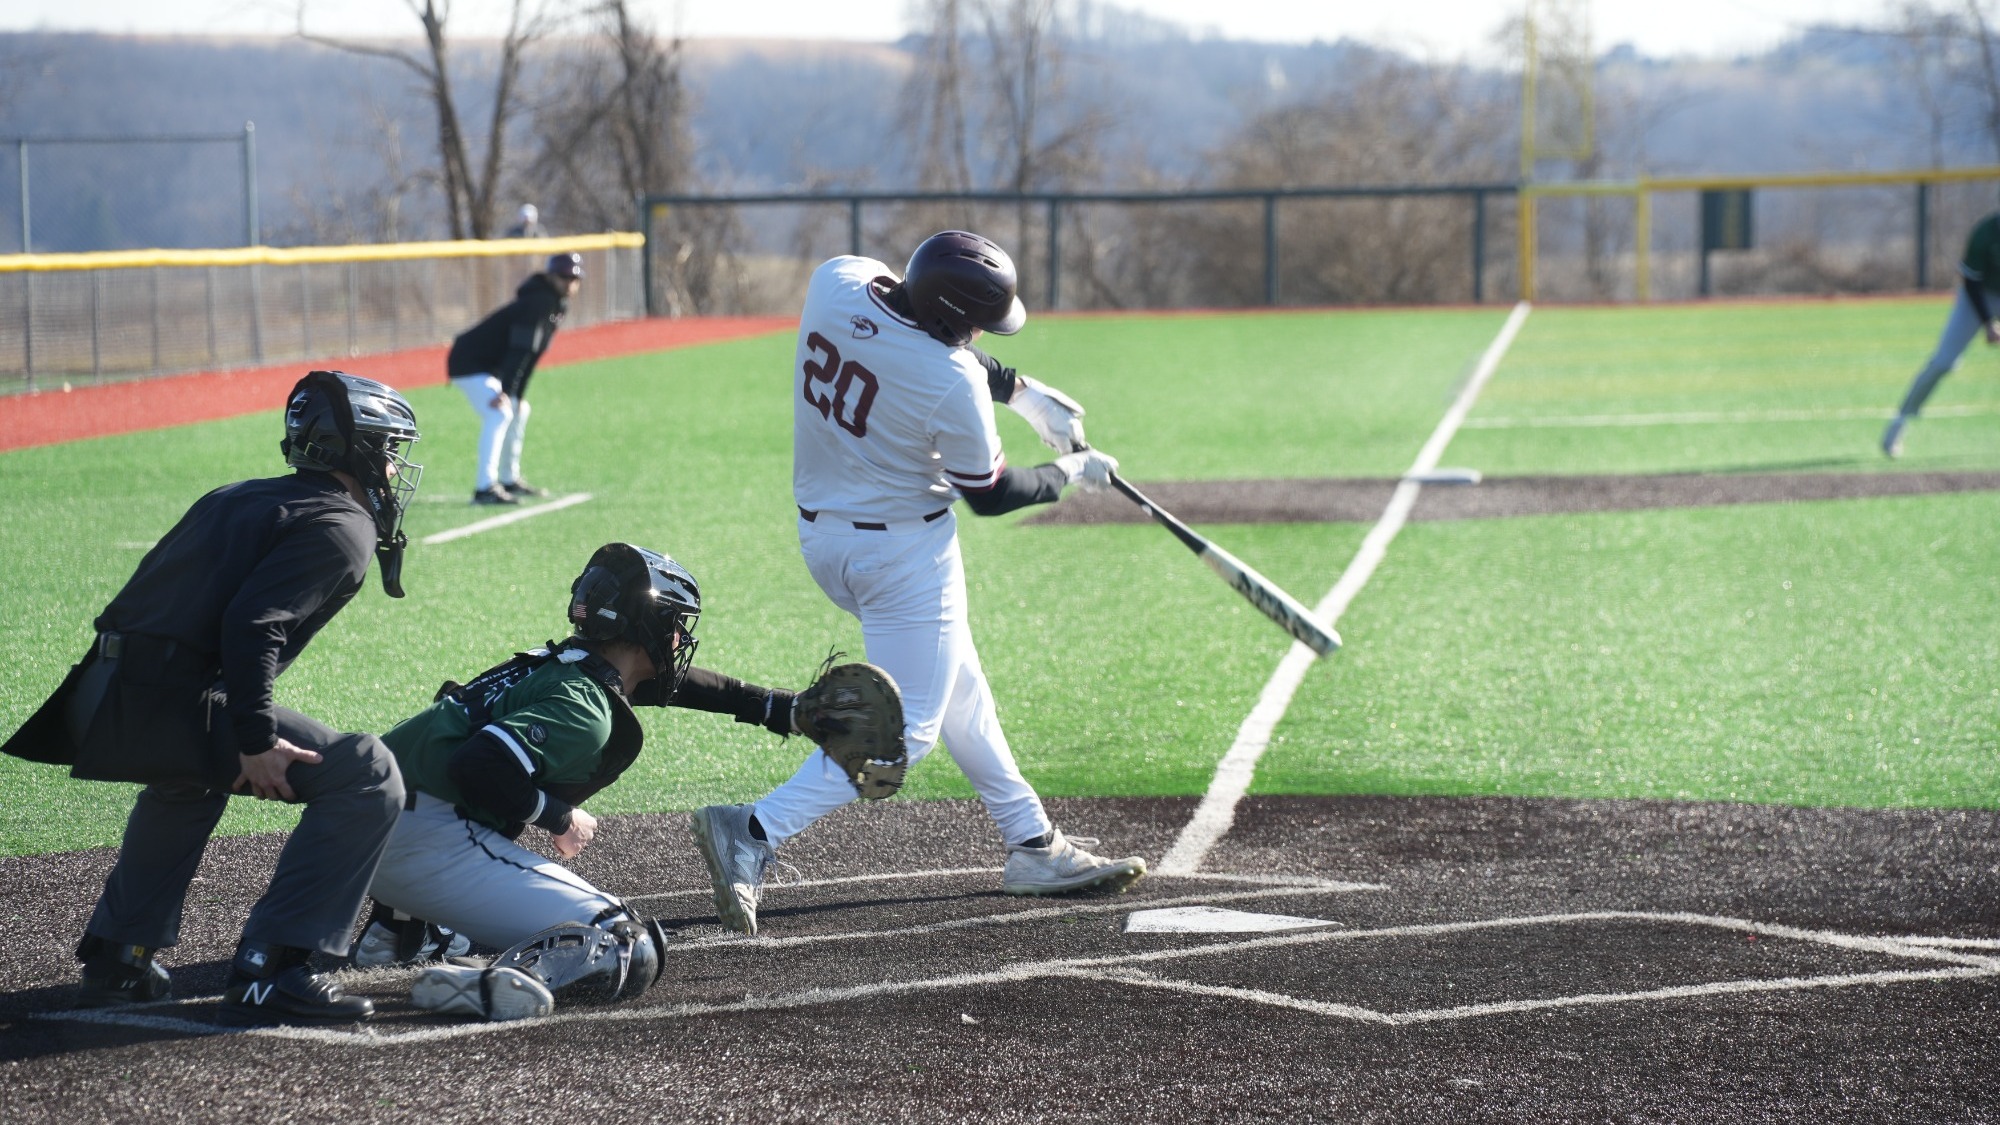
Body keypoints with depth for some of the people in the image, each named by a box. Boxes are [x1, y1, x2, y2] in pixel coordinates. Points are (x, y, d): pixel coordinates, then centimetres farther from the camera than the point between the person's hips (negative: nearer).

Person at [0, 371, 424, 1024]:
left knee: (188, 780, 42)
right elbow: (252, 624, -17)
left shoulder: (240, 499, 25)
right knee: (367, 778, -4)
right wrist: (254, 740, -18)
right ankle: (271, 971, -9)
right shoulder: (341, 527, -2)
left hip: (102, 700, 9)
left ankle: (117, 955, 39)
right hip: (173, 706, -9)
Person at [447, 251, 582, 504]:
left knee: (518, 411, 23)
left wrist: (518, 394, 8)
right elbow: (521, 349, -30)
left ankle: (510, 481, 35)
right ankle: (485, 488, -31)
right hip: (469, 364, -11)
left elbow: (528, 353, 12)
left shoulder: (554, 305, 9)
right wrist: (507, 390, -37)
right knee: (499, 413, -25)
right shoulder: (538, 303, -22)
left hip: (489, 367, 11)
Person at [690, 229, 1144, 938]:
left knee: (957, 687, 20)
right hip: (903, 550, -9)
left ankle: (1033, 844, 28)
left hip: (821, 533, 9)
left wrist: (1020, 391, 11)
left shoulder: (837, 280, -10)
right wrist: (1070, 473, 7)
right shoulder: (954, 384, -28)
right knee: (908, 727, -3)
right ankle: (754, 834, -17)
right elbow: (990, 495, -11)